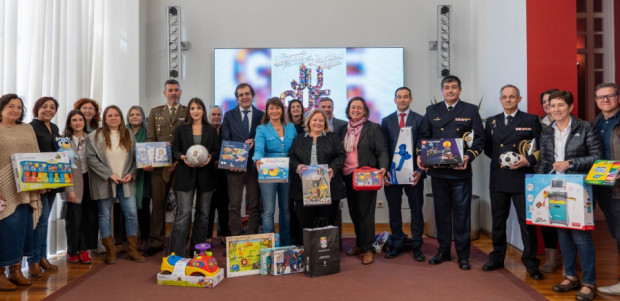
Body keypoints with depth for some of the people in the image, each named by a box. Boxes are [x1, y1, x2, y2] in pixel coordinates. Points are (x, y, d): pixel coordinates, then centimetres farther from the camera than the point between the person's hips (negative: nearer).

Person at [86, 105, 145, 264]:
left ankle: (132, 250, 13)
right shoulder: (94, 136, -1)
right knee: (105, 215, 6)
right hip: (104, 183, -2)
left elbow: (135, 157, 10)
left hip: (126, 182, 2)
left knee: (132, 214, 0)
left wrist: (131, 174, -5)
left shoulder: (129, 135, 9)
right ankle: (110, 252, 18)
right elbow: (91, 158, -8)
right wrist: (110, 174, -14)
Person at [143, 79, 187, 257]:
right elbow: (150, 139, 8)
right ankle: (156, 242, 15)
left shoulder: (188, 112, 6)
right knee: (157, 203, 5)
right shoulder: (155, 112, 15)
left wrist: (178, 161, -13)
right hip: (158, 165, 2)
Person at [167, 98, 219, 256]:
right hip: (186, 175, -2)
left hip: (206, 175, 2)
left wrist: (210, 157, -14)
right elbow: (174, 150, 5)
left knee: (203, 214, 8)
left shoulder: (211, 130, 9)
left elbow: (217, 151, 7)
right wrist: (182, 157, -15)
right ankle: (176, 254, -1)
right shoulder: (181, 129, 6)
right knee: (184, 213, -7)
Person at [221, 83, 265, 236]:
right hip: (234, 166, 0)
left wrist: (254, 141, -14)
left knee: (254, 206, 6)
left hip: (254, 166, 1)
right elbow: (225, 141, 3)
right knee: (234, 206, 1)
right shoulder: (229, 115, 9)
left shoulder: (261, 115, 9)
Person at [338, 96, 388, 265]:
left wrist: (383, 167, -21)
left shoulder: (373, 128, 0)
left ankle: (368, 249, 6)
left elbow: (382, 152, -5)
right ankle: (359, 244, 25)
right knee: (354, 212, 11)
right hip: (348, 177, 5)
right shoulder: (343, 129, 14)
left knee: (365, 212, -3)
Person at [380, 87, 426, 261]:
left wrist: (420, 170, -11)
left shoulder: (420, 120, 3)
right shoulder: (387, 121, 9)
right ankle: (397, 245, 21)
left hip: (413, 172, -2)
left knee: (416, 210, 6)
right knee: (393, 210, 9)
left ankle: (417, 246, 17)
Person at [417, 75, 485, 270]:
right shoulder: (432, 111, 12)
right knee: (441, 211, 10)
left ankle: (463, 255, 14)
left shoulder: (470, 110, 6)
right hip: (437, 170, 2)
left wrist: (469, 156, -16)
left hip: (460, 170, -2)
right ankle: (443, 251, 23)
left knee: (462, 213, 2)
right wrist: (420, 155, -7)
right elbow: (423, 136, 10)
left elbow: (479, 138, 1)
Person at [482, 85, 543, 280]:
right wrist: (499, 158, 1)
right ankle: (497, 258, 25)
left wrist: (529, 160, -15)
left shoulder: (531, 120, 3)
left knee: (527, 222, 1)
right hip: (498, 179, 3)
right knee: (498, 221, 12)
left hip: (522, 178, -3)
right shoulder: (491, 122, 12)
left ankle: (530, 263, 15)